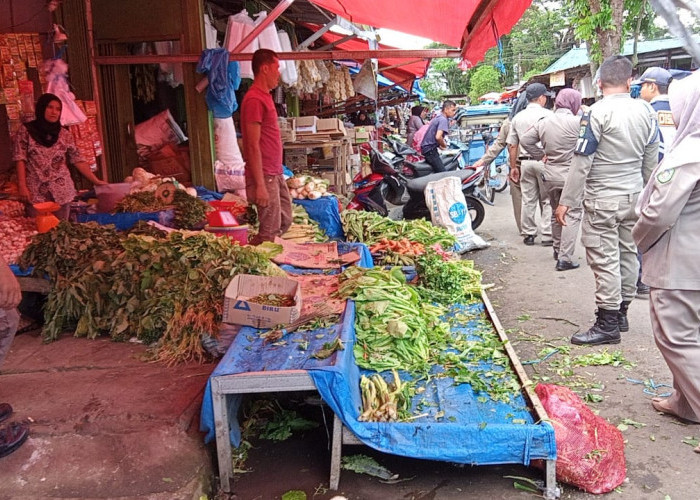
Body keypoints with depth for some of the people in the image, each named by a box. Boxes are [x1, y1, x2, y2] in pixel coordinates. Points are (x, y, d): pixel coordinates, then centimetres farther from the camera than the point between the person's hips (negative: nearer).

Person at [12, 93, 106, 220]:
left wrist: (96, 181, -1)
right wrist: (22, 186, -10)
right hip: (36, 191, -2)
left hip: (62, 190, 2)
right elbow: (20, 160, -1)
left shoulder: (65, 134, 5)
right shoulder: (26, 131, 1)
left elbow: (78, 161, 5)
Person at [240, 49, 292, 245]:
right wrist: (260, 185, -22)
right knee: (270, 231, -3)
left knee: (285, 222, 16)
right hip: (265, 176, -10)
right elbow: (253, 146, -20)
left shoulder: (264, 96, 15)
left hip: (275, 173, 10)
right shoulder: (254, 99, -16)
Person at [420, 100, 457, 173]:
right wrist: (444, 145, -10)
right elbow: (438, 137, -30)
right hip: (430, 149, -11)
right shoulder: (443, 120, -16)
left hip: (426, 147, 11)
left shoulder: (437, 117, 14)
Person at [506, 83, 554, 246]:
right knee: (547, 200, 2)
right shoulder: (548, 115, -5)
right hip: (544, 161, -4)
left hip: (525, 162, 4)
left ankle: (528, 234, 14)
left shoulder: (518, 117, 9)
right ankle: (547, 235, 2)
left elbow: (512, 145, 10)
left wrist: (513, 167, 16)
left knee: (528, 200, 9)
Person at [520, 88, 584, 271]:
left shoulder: (544, 122, 3)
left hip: (550, 175, 6)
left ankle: (558, 249, 35)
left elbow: (525, 140, 6)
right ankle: (565, 258, -6)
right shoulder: (577, 122, -15)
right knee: (572, 216, -1)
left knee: (556, 213, 22)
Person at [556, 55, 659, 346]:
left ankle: (607, 324, 0)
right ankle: (621, 313, 25)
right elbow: (651, 159, 13)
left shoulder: (597, 113, -14)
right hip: (634, 195, 7)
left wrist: (566, 201, -11)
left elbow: (582, 161, -15)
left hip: (603, 198, -7)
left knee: (604, 259, -4)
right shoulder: (646, 111, 5)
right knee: (628, 253, 14)